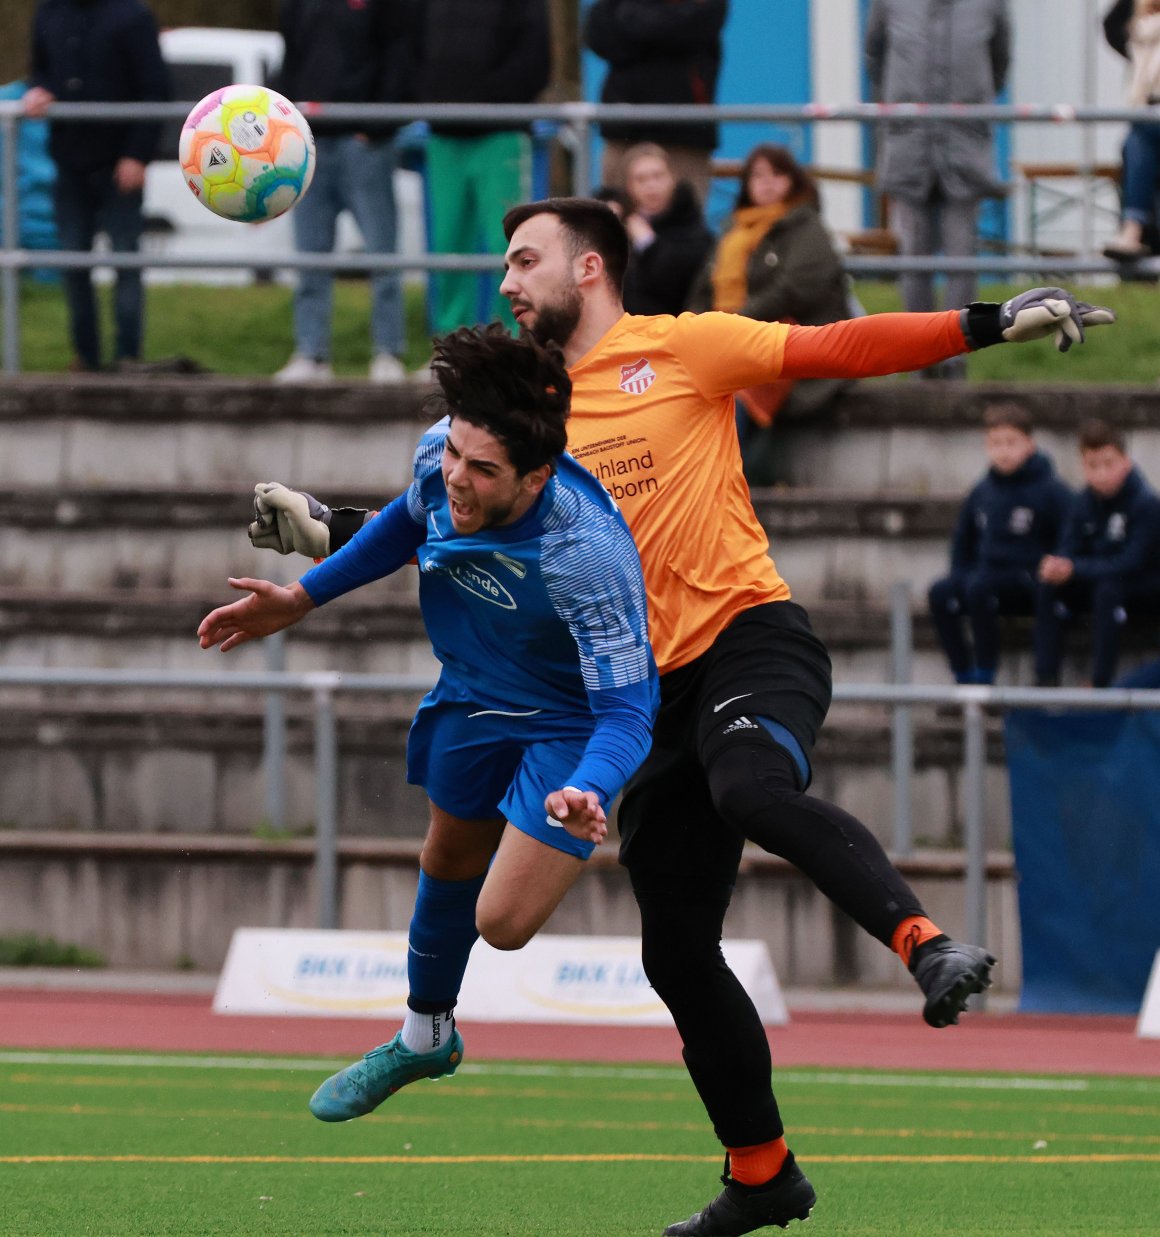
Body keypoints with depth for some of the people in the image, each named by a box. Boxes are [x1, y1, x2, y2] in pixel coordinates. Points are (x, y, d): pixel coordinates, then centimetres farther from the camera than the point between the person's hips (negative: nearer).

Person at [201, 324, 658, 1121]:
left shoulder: (589, 553, -44)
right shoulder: (440, 459, -25)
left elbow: (627, 709, -41)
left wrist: (587, 795, -61)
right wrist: (304, 597, 6)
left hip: (571, 721, -6)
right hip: (473, 696, 6)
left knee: (503, 921, -13)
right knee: (450, 863, 25)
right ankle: (425, 1037, 52)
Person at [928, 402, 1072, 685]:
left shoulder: (1051, 491, -8)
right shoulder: (982, 492, 9)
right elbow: (963, 541, 22)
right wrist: (959, 575, 9)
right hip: (989, 573, 6)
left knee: (979, 586, -33)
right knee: (940, 593, -21)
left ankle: (984, 678, -28)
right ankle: (964, 677, -16)